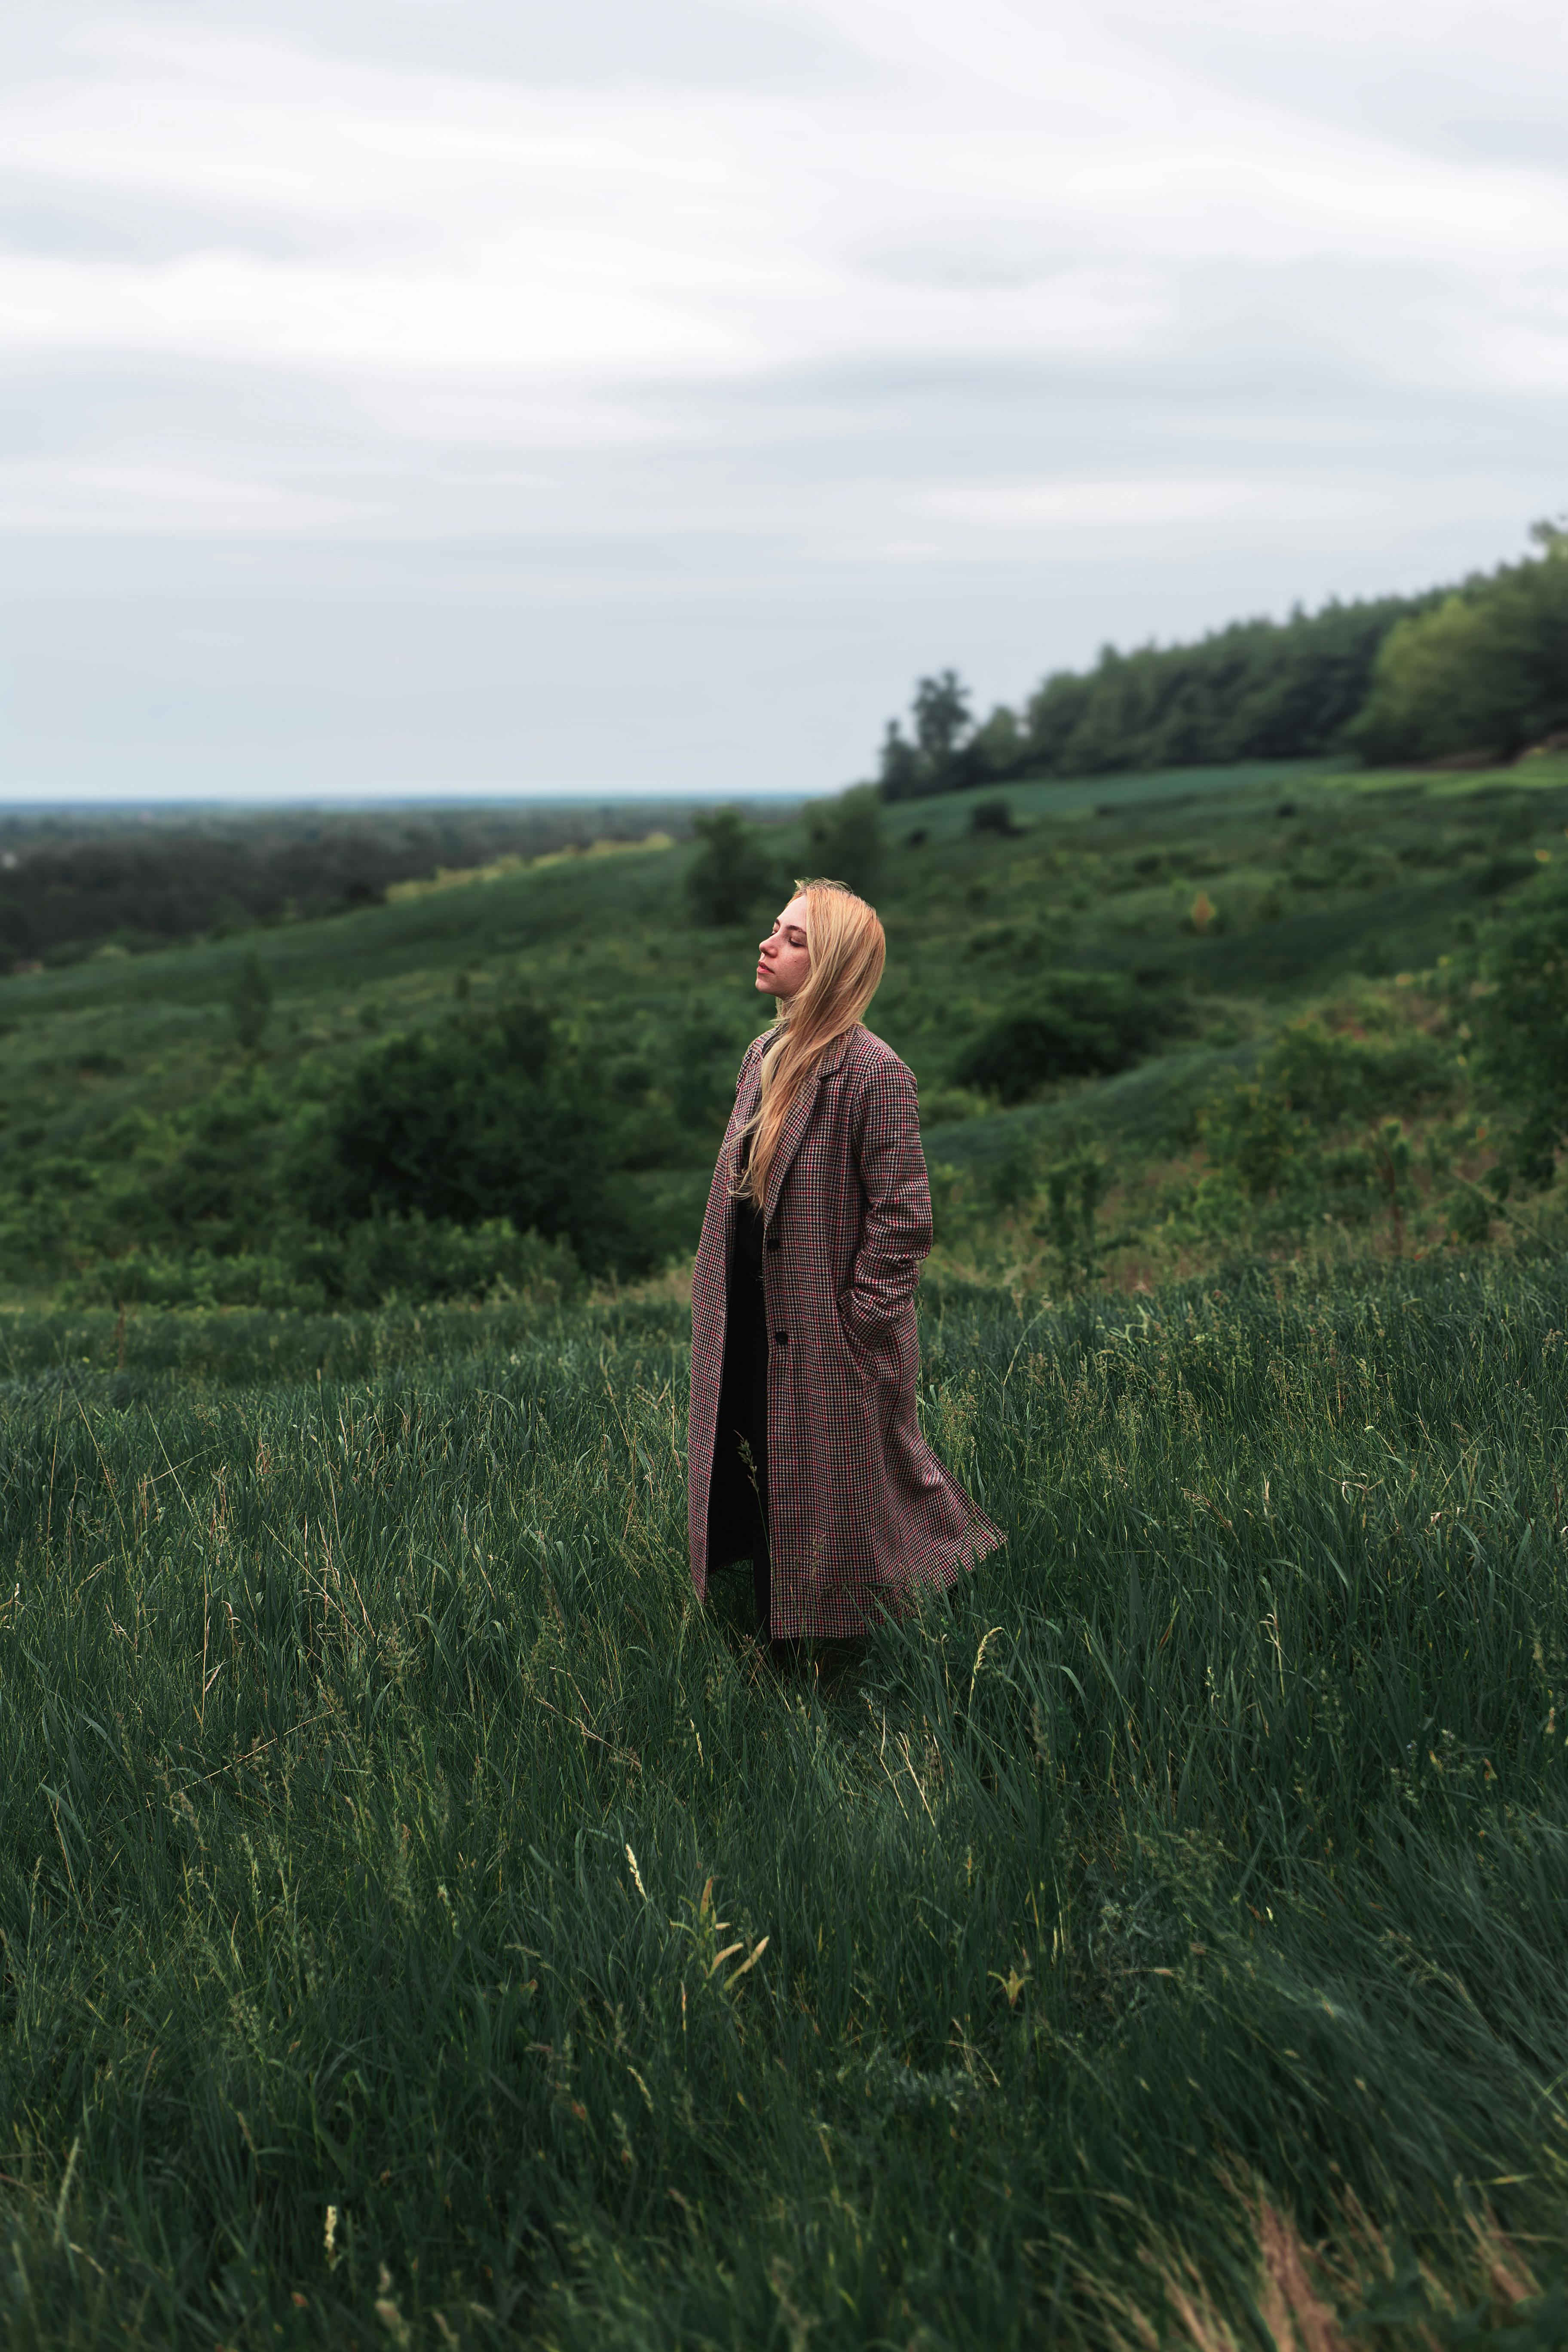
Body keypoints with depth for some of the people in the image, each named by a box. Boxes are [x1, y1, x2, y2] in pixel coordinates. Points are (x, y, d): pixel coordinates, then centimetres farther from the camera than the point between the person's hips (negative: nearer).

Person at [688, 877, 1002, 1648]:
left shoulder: (872, 1071, -18)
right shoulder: (763, 1054, 6)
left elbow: (903, 1220, -18)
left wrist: (857, 1326, -16)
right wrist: (717, 1308, 13)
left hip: (831, 1349, -8)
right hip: (752, 1337, 8)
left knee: (832, 1509, 5)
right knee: (763, 1499, 16)